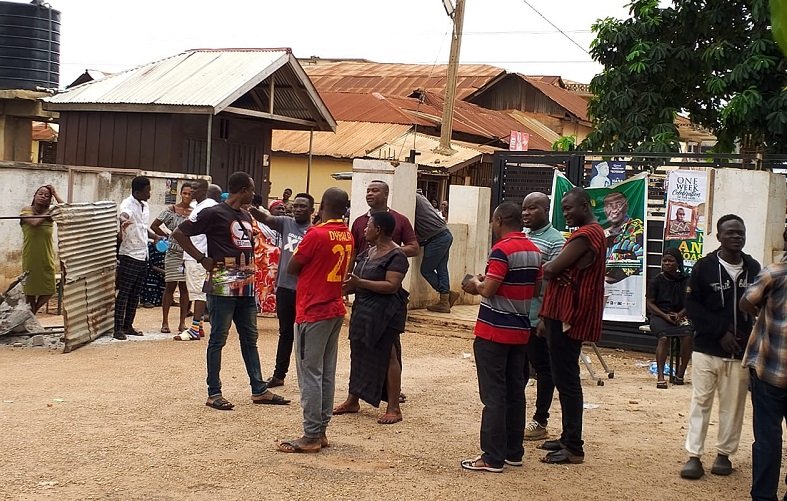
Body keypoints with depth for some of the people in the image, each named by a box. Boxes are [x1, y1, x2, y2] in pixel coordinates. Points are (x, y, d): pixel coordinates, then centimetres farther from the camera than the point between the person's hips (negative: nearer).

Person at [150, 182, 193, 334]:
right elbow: (154, 226, 4)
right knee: (170, 286, -1)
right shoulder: (170, 210, 0)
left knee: (185, 287, 5)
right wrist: (167, 236, 1)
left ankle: (182, 323, 11)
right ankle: (165, 322, 4)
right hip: (173, 253, -2)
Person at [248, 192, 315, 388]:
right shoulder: (285, 223, 5)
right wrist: (250, 208, -29)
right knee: (286, 333, 14)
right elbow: (266, 218, -11)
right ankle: (279, 374, 22)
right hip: (285, 287, 3)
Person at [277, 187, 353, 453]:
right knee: (327, 373, 12)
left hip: (312, 313, -8)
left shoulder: (316, 234, -17)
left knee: (310, 374, -3)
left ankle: (311, 437, -1)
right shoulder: (347, 236, 6)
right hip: (335, 311, 8)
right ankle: (321, 430, 18)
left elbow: (291, 268, -9)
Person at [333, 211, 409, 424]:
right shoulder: (368, 253, 14)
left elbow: (392, 285, -23)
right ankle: (352, 401, 24)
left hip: (384, 313, -9)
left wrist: (359, 282, -26)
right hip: (363, 310, 9)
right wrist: (348, 286, 3)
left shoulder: (396, 256, -13)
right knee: (358, 353, 14)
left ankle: (394, 409, -1)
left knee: (387, 356, -6)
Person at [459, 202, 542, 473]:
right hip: (520, 330, 8)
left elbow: (488, 290, -19)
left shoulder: (502, 249, -16)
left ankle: (493, 457, -3)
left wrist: (476, 283, 2)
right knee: (515, 391, 12)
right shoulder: (534, 251, 9)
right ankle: (513, 452, 19)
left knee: (494, 394, -4)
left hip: (494, 331, -8)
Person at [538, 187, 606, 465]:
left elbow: (552, 271, -21)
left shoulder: (585, 235, -16)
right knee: (565, 379, 15)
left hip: (569, 319, -11)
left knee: (567, 380, -7)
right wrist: (547, 317, 17)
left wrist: (544, 267, 2)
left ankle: (574, 448, -4)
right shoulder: (591, 233, 19)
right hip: (565, 316, 11)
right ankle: (568, 438, 23)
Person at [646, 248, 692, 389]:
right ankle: (660, 375, -36)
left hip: (679, 315, 2)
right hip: (659, 315, -2)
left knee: (688, 334, -29)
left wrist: (679, 315, -11)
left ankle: (681, 372, -18)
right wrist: (665, 315, -12)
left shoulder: (685, 281, 9)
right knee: (664, 337, -32)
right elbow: (649, 303, 2)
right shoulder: (657, 280, 4)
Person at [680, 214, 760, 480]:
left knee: (733, 405, 6)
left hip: (740, 351, 2)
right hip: (707, 348, -2)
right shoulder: (704, 266, -3)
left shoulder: (753, 268, 3)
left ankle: (724, 454, 18)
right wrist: (720, 332, -12)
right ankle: (694, 456, 6)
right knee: (700, 402, 2)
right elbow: (692, 305, -4)